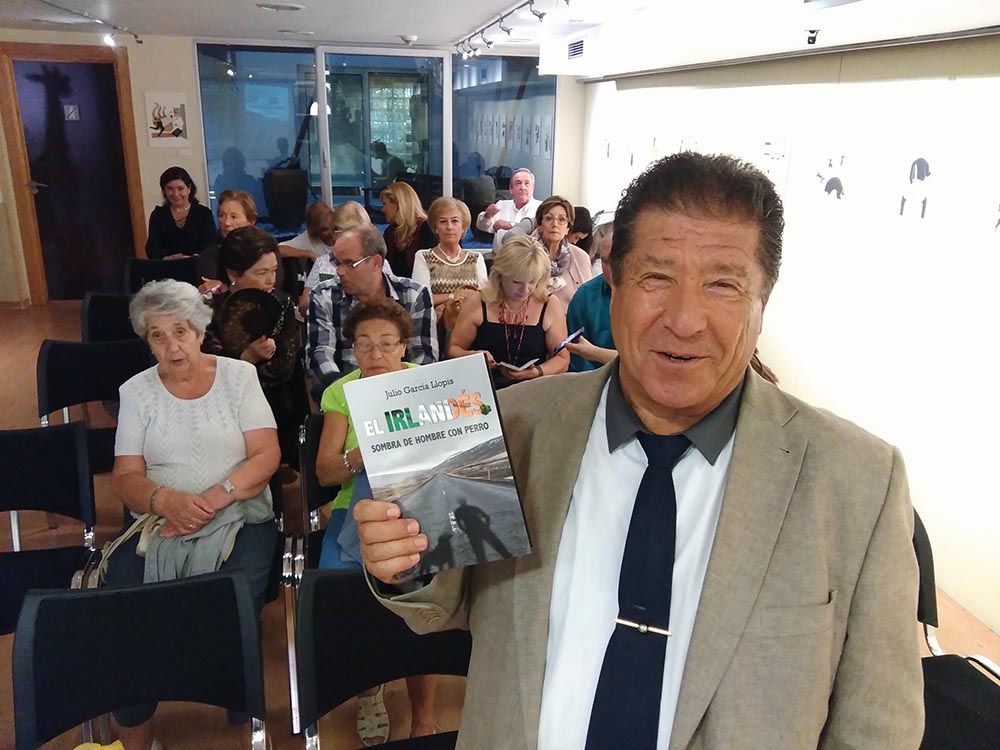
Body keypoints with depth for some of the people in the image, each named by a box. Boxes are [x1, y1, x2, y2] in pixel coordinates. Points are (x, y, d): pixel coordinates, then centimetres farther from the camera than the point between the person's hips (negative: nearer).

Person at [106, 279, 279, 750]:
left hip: (239, 517, -2)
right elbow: (125, 477, 3)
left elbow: (266, 455, -3)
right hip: (158, 520, 2)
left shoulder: (238, 375, 5)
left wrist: (214, 499, -17)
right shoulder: (136, 391, 9)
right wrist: (168, 502, -18)